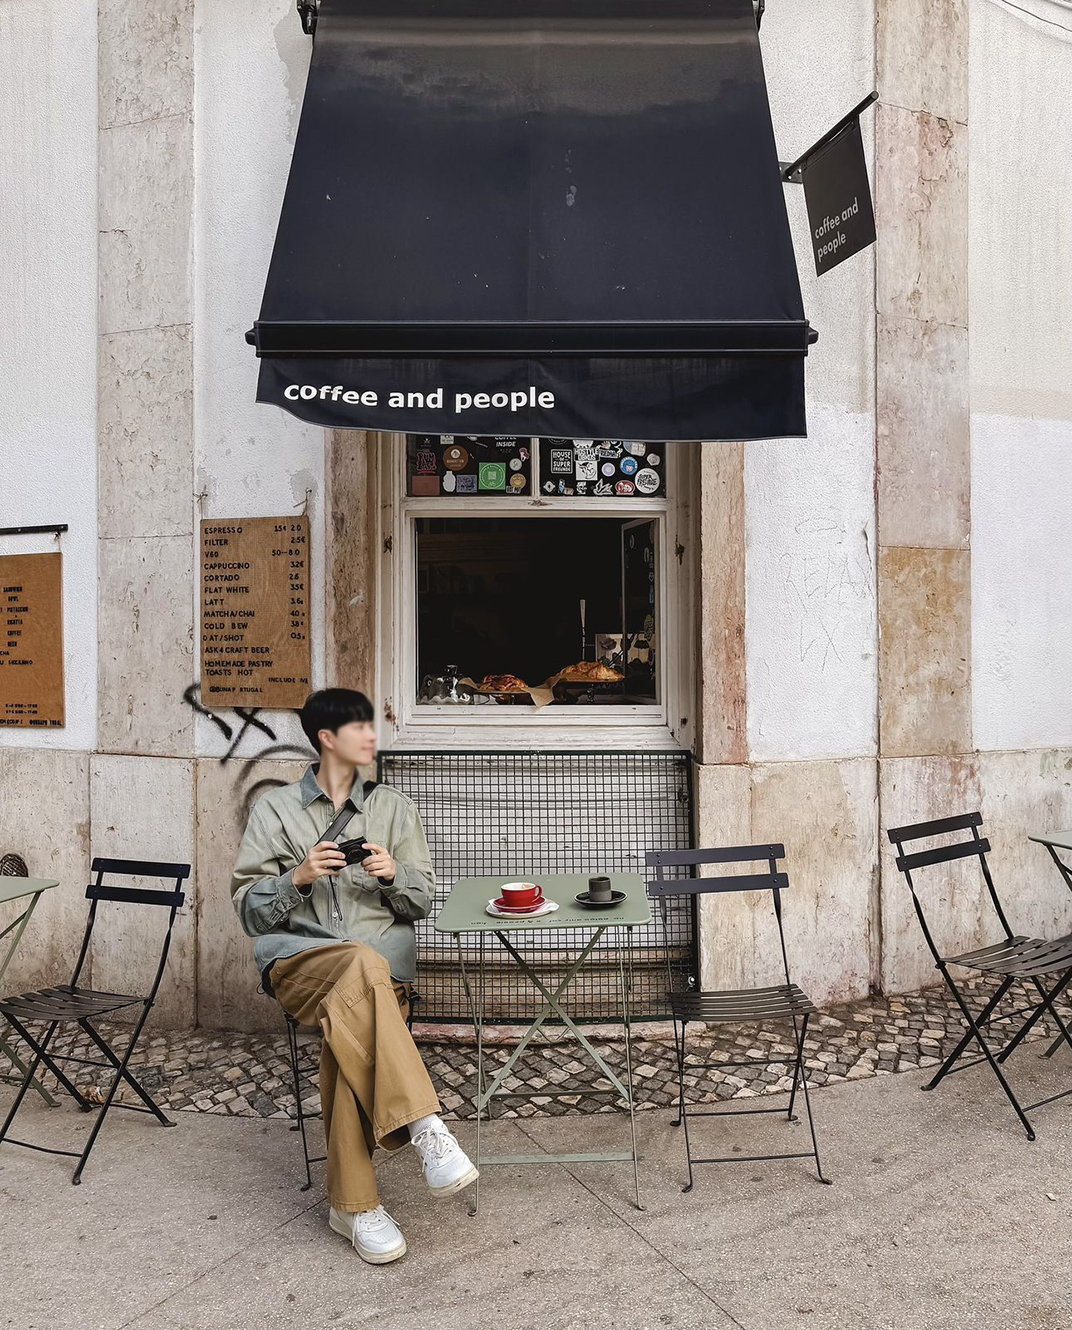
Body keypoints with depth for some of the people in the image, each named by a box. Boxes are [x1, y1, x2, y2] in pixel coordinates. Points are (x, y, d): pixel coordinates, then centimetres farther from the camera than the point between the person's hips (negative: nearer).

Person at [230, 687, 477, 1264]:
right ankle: (423, 1124, -39)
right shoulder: (275, 808, 13)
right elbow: (249, 909, 8)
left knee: (350, 1020, -34)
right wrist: (299, 877, -10)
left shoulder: (394, 806, 18)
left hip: (383, 960, 1)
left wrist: (393, 875, -6)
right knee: (365, 964, -37)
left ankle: (353, 1202, -26)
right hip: (297, 959, -1)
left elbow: (422, 901, 16)